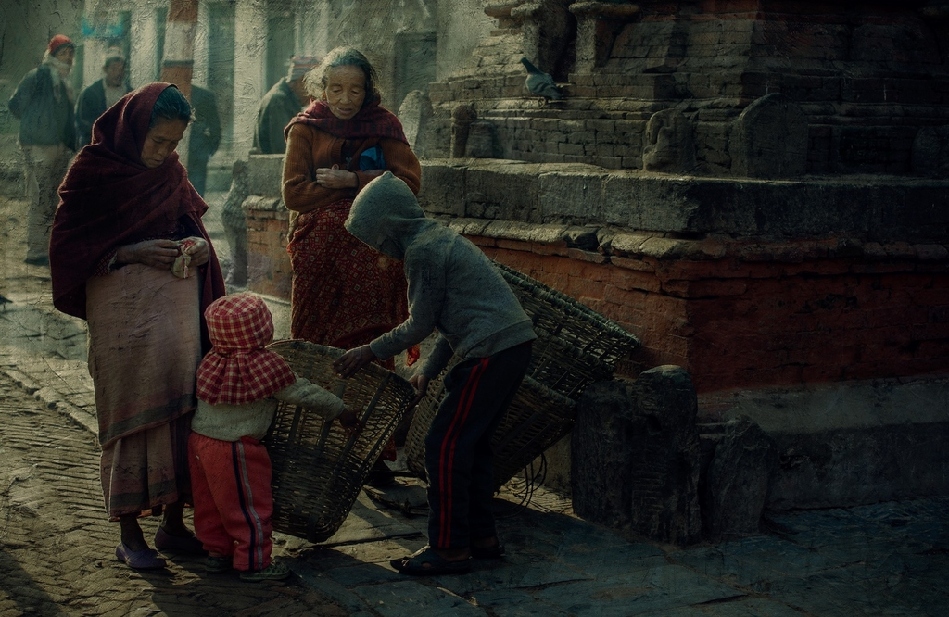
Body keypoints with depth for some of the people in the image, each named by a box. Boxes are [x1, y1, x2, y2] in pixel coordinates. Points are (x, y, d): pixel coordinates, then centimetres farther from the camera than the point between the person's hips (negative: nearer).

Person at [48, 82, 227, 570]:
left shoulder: (171, 170, 11)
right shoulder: (93, 169, -5)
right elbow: (68, 245, -6)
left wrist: (198, 244, 0)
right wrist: (133, 252, -15)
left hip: (178, 304, 5)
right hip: (123, 306, -5)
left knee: (180, 409, 3)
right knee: (132, 411, -4)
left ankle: (173, 522, 14)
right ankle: (129, 534, 6)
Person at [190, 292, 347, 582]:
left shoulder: (210, 362, -1)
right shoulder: (268, 365, -18)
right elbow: (305, 394, -10)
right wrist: (341, 411, 3)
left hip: (199, 441, 7)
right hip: (235, 450, -7)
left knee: (211, 503, 18)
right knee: (251, 507, 5)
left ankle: (217, 552, 30)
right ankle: (253, 562, 12)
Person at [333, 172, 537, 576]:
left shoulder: (422, 251, -11)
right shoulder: (437, 237, 20)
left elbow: (421, 324, -7)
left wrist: (370, 352, 4)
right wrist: (429, 369, 21)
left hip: (492, 352, -10)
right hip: (513, 345, 10)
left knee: (445, 445, -5)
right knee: (470, 442, 17)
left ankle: (450, 549, 0)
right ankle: (482, 536, 24)